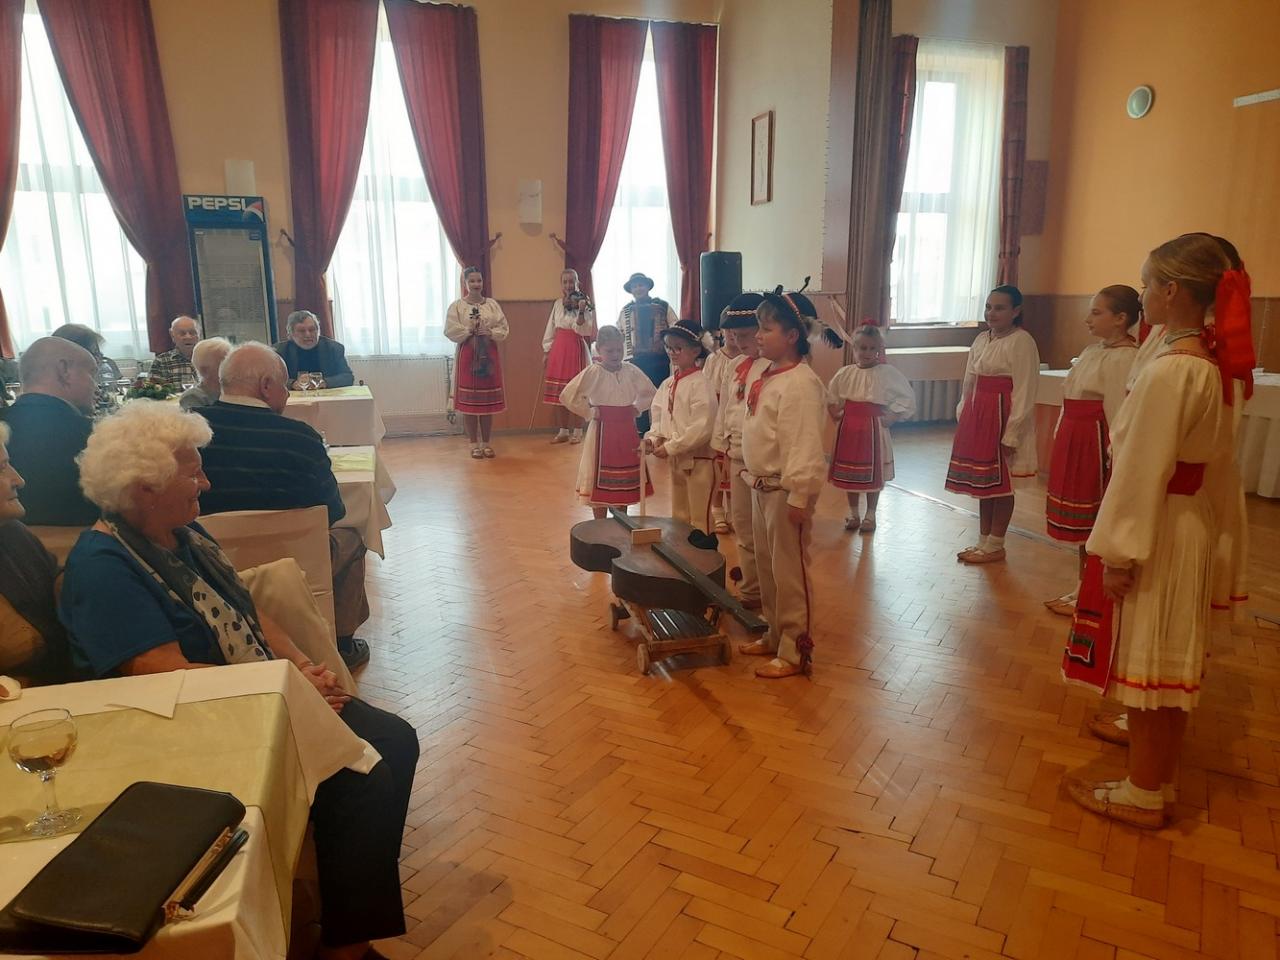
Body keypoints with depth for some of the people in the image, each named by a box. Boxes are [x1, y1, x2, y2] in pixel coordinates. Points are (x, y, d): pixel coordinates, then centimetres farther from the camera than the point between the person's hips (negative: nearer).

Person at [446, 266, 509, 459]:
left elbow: (504, 328, 2)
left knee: (489, 400, 5)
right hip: (467, 356, -2)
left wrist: (490, 332, -15)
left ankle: (486, 443, 15)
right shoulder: (457, 306, 1)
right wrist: (470, 330, -14)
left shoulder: (492, 304, 8)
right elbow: (450, 330, -8)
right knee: (469, 400, -1)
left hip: (489, 356, 2)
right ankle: (474, 444, 9)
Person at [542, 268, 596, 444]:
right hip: (558, 349, 5)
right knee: (558, 392, 6)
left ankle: (577, 432, 4)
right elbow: (551, 329, 16)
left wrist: (581, 310, -27)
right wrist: (546, 351, 12)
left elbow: (582, 329, -13)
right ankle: (563, 431, 15)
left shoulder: (584, 302, -3)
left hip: (576, 348, -5)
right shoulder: (558, 304, 12)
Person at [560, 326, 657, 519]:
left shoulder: (631, 371, 1)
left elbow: (650, 392, 16)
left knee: (626, 481, 14)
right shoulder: (593, 372, -12)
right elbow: (567, 395, -21)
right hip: (602, 432, -5)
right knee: (601, 481, 3)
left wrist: (637, 407, 3)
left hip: (627, 432, 5)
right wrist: (589, 412, -14)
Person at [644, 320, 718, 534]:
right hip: (675, 459, 8)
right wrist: (653, 438, -7)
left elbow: (701, 428, -22)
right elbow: (658, 417, 13)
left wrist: (670, 447, -20)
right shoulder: (667, 384, 7)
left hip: (698, 459, -8)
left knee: (700, 520, 1)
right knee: (679, 517, 20)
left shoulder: (700, 383, -16)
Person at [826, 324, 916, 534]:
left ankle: (870, 516, 23)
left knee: (874, 475, 7)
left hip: (874, 429, -3)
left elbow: (907, 398, -4)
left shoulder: (888, 373, -9)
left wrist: (891, 417, -8)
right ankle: (853, 514, 27)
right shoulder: (845, 373, 0)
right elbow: (831, 395, 17)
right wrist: (836, 412, 6)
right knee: (849, 474, 11)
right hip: (849, 429, 3)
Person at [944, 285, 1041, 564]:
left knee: (1001, 484, 3)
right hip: (977, 415, 8)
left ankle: (995, 546, 14)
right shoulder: (982, 339, 11)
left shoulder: (1022, 342, -12)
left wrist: (1011, 434, -18)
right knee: (982, 482, 14)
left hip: (1002, 416, -8)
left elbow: (1024, 392, -16)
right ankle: (983, 540, 25)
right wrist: (963, 416, 12)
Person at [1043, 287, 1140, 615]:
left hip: (1094, 444, -9)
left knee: (1092, 524, 2)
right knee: (1080, 523, 16)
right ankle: (1082, 588, 28)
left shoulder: (1124, 357, -16)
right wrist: (1062, 437, 17)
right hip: (1073, 440, 9)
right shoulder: (1093, 351, 12)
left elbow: (1120, 414, -18)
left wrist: (1115, 456, -19)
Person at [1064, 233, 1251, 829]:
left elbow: (1143, 470, -22)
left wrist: (1119, 552, -16)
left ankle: (1143, 795, 19)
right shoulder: (1215, 366, 6)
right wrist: (1217, 522, 20)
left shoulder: (1169, 371, -22)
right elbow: (1215, 457, 12)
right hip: (1193, 527, 9)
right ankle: (1159, 777, 34)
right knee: (1170, 662, 19)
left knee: (1144, 663, 4)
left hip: (1157, 532, -9)